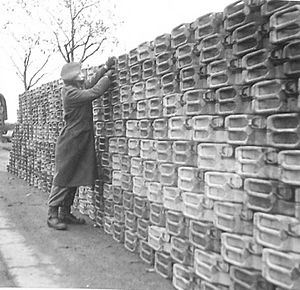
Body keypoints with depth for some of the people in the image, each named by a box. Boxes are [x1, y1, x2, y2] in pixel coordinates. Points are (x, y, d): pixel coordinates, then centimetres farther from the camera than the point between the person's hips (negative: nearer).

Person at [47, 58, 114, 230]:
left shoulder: (80, 88, 10)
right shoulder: (70, 93, -18)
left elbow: (92, 84, 26)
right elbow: (94, 92, -24)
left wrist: (105, 67, 16)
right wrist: (107, 76, -9)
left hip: (82, 142, 9)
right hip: (70, 142, -9)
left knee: (75, 179, 12)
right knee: (63, 178, -4)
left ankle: (65, 213, 20)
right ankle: (52, 215, 4)